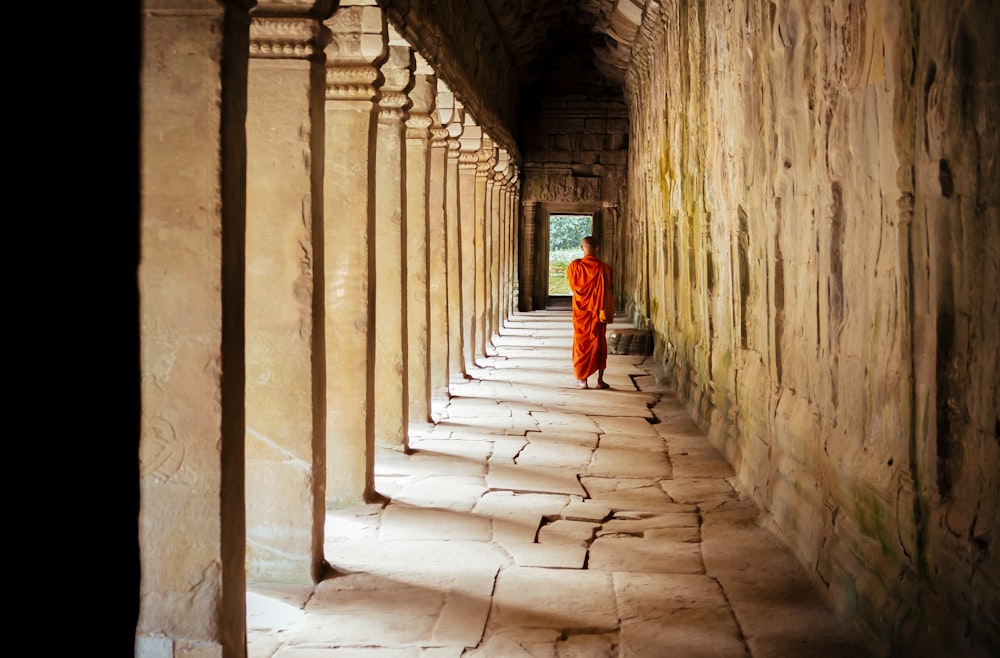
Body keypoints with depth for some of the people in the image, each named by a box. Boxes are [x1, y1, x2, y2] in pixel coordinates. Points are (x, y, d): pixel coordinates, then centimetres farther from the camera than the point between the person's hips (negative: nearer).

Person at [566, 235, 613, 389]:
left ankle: (582, 380, 7)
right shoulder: (603, 268, -10)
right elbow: (606, 291, -11)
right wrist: (603, 310, -4)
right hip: (597, 311, 0)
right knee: (599, 344, 9)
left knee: (581, 344, 9)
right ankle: (600, 380, 7)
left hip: (580, 311, 0)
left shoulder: (574, 266, -6)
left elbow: (572, 287, 7)